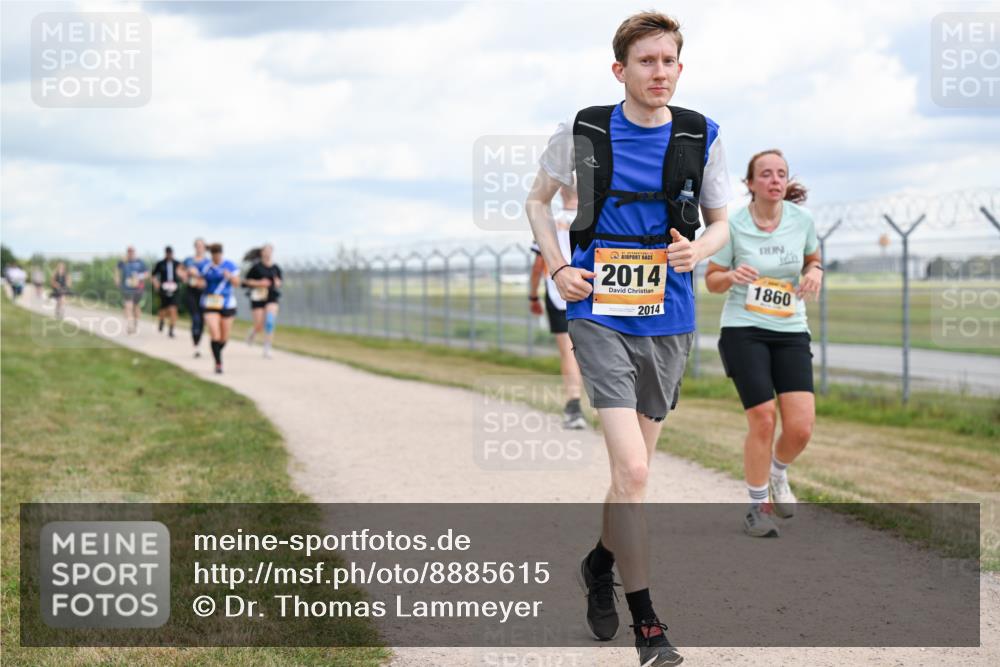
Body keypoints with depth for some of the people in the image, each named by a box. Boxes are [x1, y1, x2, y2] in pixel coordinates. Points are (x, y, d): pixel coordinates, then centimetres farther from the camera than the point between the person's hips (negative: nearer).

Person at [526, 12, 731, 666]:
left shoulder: (702, 137, 1)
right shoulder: (584, 131, -3)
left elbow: (719, 222, 13)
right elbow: (539, 200, 13)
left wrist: (699, 250, -10)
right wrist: (559, 268, -2)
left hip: (668, 319, 3)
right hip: (600, 314, -3)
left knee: (636, 468, 14)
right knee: (632, 469, -14)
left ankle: (601, 563, 42)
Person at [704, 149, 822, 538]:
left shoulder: (802, 220, 1)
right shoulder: (733, 225, -6)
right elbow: (711, 280, 3)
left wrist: (815, 272, -5)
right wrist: (732, 276, -19)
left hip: (791, 331, 3)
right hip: (743, 330, -3)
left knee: (801, 427, -9)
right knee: (763, 419, -11)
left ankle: (778, 473, 27)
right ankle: (756, 506, 10)